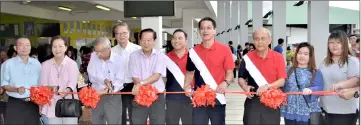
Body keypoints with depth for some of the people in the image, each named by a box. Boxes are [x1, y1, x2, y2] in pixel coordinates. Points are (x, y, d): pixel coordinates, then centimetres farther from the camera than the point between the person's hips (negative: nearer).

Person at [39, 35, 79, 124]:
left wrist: (67, 90, -37)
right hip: (52, 106, 2)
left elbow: (72, 82, -18)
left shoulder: (72, 64, -4)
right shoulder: (45, 65, 4)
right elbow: (42, 85, 5)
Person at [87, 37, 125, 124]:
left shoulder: (118, 60, -9)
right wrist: (104, 81, -27)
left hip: (113, 97, -3)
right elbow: (92, 76, -10)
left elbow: (119, 80, -14)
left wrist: (109, 89, -31)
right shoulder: (94, 56, -1)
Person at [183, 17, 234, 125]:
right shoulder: (193, 51, 5)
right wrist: (186, 86, -2)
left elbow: (230, 72, -1)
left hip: (217, 97, -2)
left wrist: (225, 83, -21)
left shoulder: (224, 50, -3)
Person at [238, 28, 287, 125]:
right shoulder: (247, 57, 1)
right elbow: (241, 77, 10)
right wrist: (245, 87, -11)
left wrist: (267, 86, -22)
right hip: (253, 101, 0)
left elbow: (282, 81, -5)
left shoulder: (278, 57, -2)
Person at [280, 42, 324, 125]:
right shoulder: (289, 71, 13)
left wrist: (310, 90, -31)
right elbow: (283, 87, 12)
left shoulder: (316, 73, 4)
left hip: (306, 112, -3)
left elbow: (319, 88, -11)